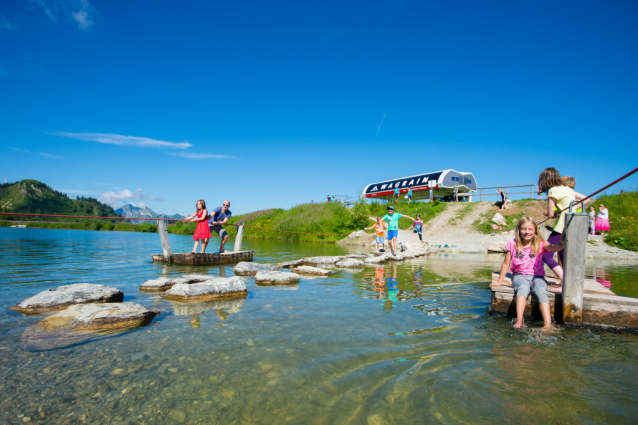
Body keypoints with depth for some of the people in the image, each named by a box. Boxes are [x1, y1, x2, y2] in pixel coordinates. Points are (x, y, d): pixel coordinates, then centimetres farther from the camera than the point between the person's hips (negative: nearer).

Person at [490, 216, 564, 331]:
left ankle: (548, 323, -38)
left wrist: (561, 246, -46)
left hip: (537, 276, 1)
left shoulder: (540, 244, 1)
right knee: (523, 288, -33)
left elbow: (553, 248, -21)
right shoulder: (513, 244, 2)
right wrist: (499, 282, 10)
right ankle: (519, 321, -46)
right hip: (519, 276, -1)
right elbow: (506, 264, 8)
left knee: (541, 291, -31)